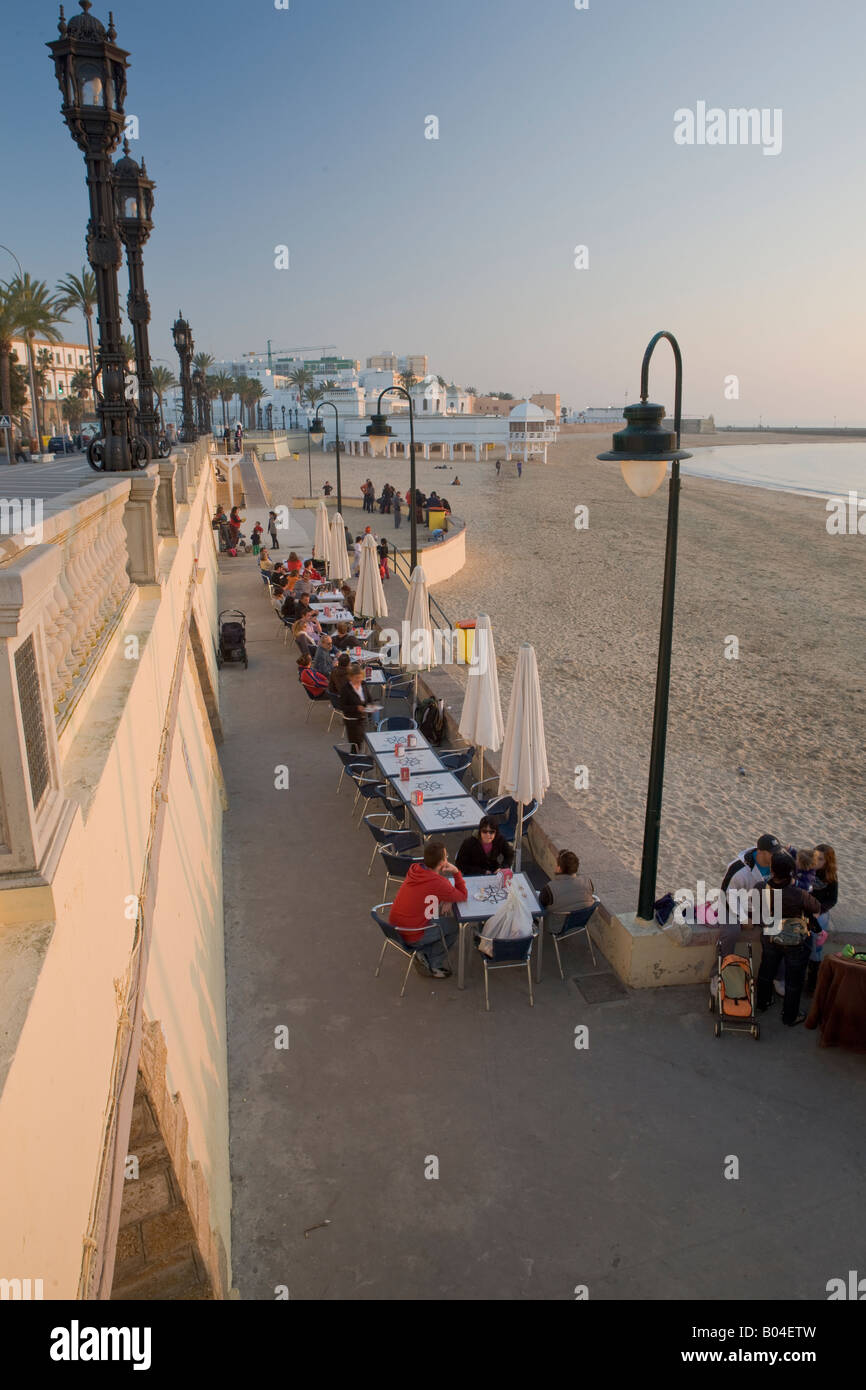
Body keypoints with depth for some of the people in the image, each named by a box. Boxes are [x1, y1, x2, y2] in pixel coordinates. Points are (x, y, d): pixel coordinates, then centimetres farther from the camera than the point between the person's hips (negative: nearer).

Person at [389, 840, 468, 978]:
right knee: (455, 926, 10)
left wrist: (446, 899, 5)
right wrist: (456, 872, -7)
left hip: (395, 928, 7)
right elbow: (463, 896, -8)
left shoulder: (414, 870, -2)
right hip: (410, 937, -7)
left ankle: (424, 952, 16)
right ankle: (434, 966, 13)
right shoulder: (438, 883, -25)